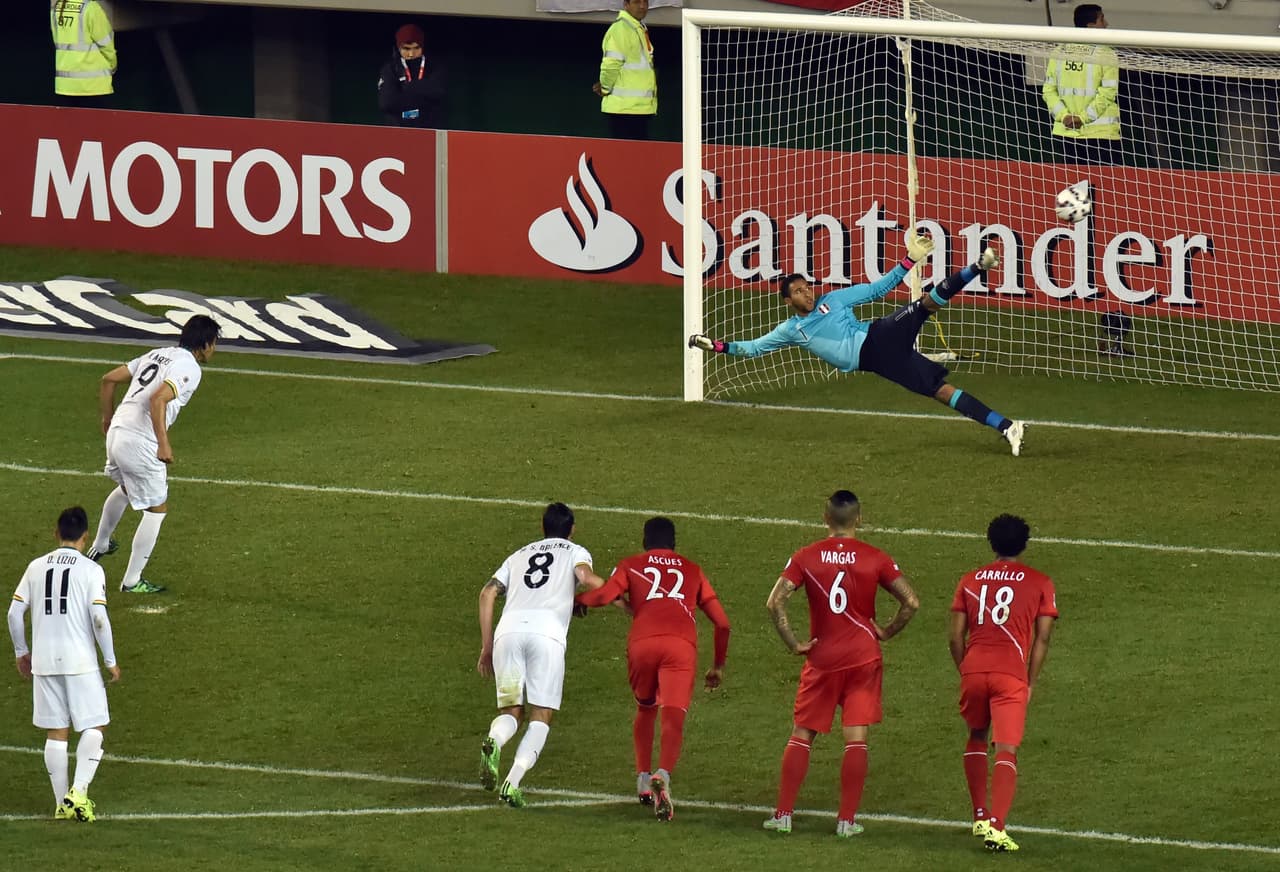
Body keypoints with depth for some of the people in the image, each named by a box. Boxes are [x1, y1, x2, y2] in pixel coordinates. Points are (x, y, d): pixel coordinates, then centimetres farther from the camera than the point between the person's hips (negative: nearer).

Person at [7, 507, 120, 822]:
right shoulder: (91, 570, -6)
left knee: (56, 733, 9)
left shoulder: (36, 567, 6)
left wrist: (21, 651, 20)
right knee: (94, 727, 5)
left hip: (44, 662, 4)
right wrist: (111, 660, -3)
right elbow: (99, 618, -12)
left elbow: (14, 612, 6)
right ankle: (79, 791, -11)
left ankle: (62, 803, 11)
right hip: (81, 660, -4)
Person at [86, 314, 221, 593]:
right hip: (140, 443, -9)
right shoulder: (189, 368, -10)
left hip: (116, 434, 9)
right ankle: (132, 581, 10)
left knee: (126, 487, 36)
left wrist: (108, 418, 31)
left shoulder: (157, 355, 16)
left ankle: (99, 545, 54)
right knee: (157, 508, 7)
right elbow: (158, 398, -28)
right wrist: (163, 444, -29)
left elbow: (109, 380, 18)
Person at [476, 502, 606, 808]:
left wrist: (486, 647, 21)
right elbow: (586, 577, -1)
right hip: (547, 631, -3)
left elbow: (488, 593, 20)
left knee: (510, 711, 10)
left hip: (508, 629, 3)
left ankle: (494, 742, -26)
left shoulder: (519, 556, 31)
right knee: (541, 717, 1)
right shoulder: (575, 552, 22)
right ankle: (513, 781, -19)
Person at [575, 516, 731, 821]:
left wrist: (577, 600, 23)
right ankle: (663, 776, -37)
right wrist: (719, 665, 37)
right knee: (673, 719, -11)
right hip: (681, 646, 0)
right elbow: (722, 622, 26)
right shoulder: (692, 570, 28)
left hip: (642, 644, 0)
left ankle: (643, 780, 22)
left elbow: (603, 595, 2)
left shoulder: (632, 566, 21)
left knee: (645, 709, 26)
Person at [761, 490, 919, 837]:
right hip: (863, 657, 0)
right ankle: (847, 819, 1)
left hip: (822, 656, 0)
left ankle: (783, 814, 7)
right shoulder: (875, 559, -4)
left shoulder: (805, 557, -3)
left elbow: (775, 602, -13)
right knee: (856, 739, 3)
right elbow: (911, 602, -8)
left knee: (801, 736, 9)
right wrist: (887, 632, 6)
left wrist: (794, 644, -5)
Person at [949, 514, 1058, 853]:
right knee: (1006, 751, -4)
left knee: (977, 738, 24)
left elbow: (956, 636, 9)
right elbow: (1042, 638, 3)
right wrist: (1030, 683, 10)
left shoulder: (971, 580, 12)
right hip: (1011, 674, -2)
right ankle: (996, 827, -19)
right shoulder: (1039, 583, 7)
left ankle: (980, 816, 25)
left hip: (973, 670, 2)